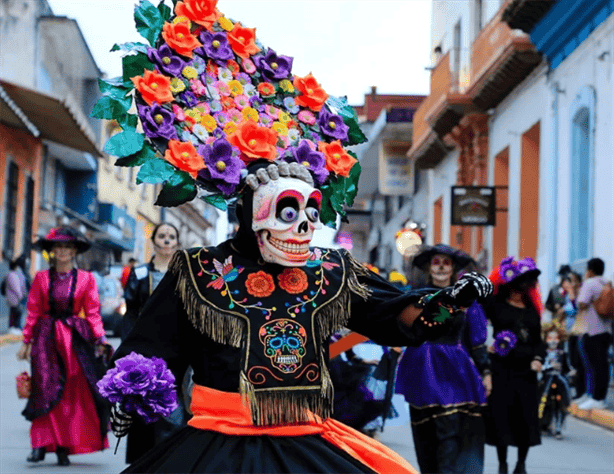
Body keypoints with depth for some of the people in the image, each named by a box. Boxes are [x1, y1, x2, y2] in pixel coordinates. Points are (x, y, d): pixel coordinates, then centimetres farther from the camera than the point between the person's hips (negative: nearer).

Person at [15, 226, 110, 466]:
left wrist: (99, 338, -9)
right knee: (46, 390, -7)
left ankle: (63, 446, 5)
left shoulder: (86, 279, 5)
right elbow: (33, 311, 6)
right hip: (47, 338, 0)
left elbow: (93, 312, 2)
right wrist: (26, 341, 3)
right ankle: (41, 444, -6)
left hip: (75, 339, 0)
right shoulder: (41, 278, 5)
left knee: (74, 392, -2)